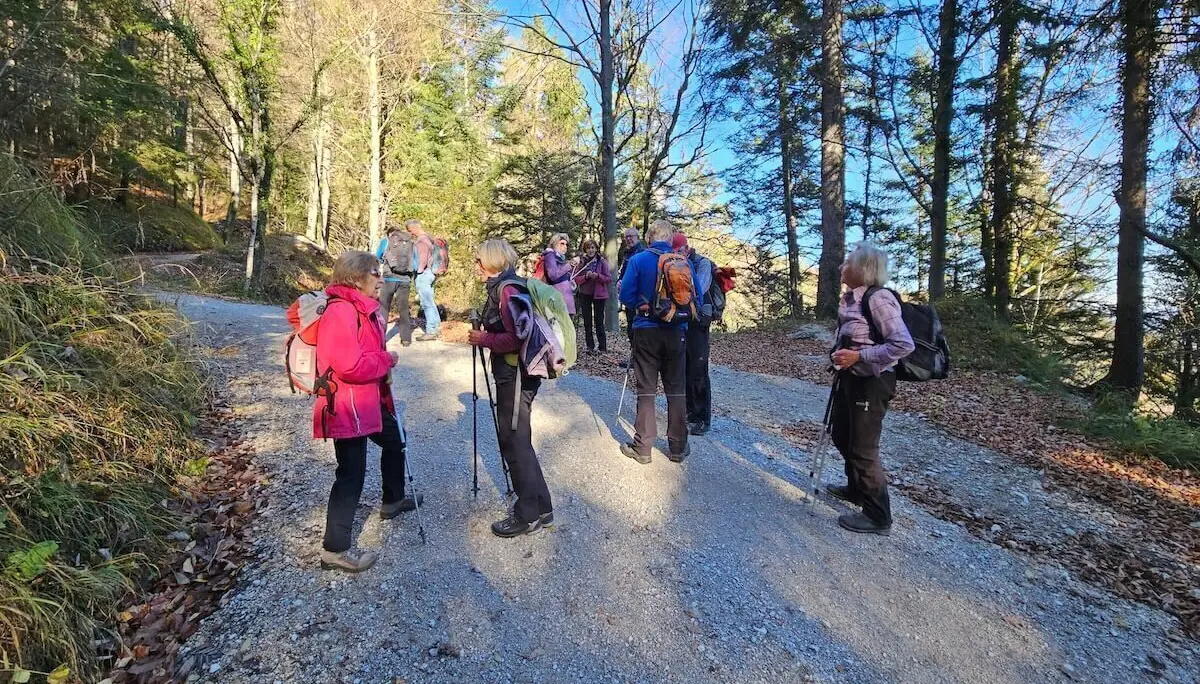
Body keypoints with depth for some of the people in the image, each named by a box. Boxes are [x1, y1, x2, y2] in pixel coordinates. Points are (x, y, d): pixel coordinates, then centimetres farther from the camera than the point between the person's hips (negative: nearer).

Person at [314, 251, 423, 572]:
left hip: (369, 400, 11)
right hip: (347, 406, -11)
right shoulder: (341, 311, -21)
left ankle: (393, 501, 47)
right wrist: (387, 360, -14)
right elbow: (350, 366, -28)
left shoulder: (363, 309, 11)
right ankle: (335, 550, 11)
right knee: (351, 475, -4)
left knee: (394, 440, 26)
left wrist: (383, 371, 8)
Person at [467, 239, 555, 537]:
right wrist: (484, 335, 8)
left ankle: (528, 515, 14)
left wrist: (484, 339, -13)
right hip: (511, 375, 10)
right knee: (517, 442, 16)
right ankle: (541, 508, 26)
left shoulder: (508, 289, -15)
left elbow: (518, 338, -22)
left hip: (516, 376, -10)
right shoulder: (502, 286, 14)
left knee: (515, 444, 0)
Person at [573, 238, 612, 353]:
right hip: (585, 295, 3)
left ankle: (603, 347, 5)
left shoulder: (602, 261, -3)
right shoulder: (582, 262, 3)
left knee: (599, 321, -2)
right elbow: (576, 279, 0)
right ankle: (590, 346, 18)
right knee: (587, 322, 8)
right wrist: (586, 276, -18)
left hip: (599, 295, -3)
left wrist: (598, 276, -20)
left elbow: (609, 278, -5)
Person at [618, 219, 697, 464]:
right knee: (676, 389, 10)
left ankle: (642, 447, 10)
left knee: (646, 390, 5)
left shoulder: (638, 260, -6)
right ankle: (678, 447, 18)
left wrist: (643, 305, 8)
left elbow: (626, 295, -10)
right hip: (675, 331, 2)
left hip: (646, 331, -1)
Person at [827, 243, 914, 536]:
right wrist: (841, 355, 6)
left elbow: (904, 344, -25)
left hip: (871, 382, -9)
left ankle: (878, 516, 18)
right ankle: (857, 488, 44)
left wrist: (858, 356, -26)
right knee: (841, 435, 22)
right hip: (851, 378, 10)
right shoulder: (850, 299, 7)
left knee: (863, 448, 1)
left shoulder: (878, 299, -20)